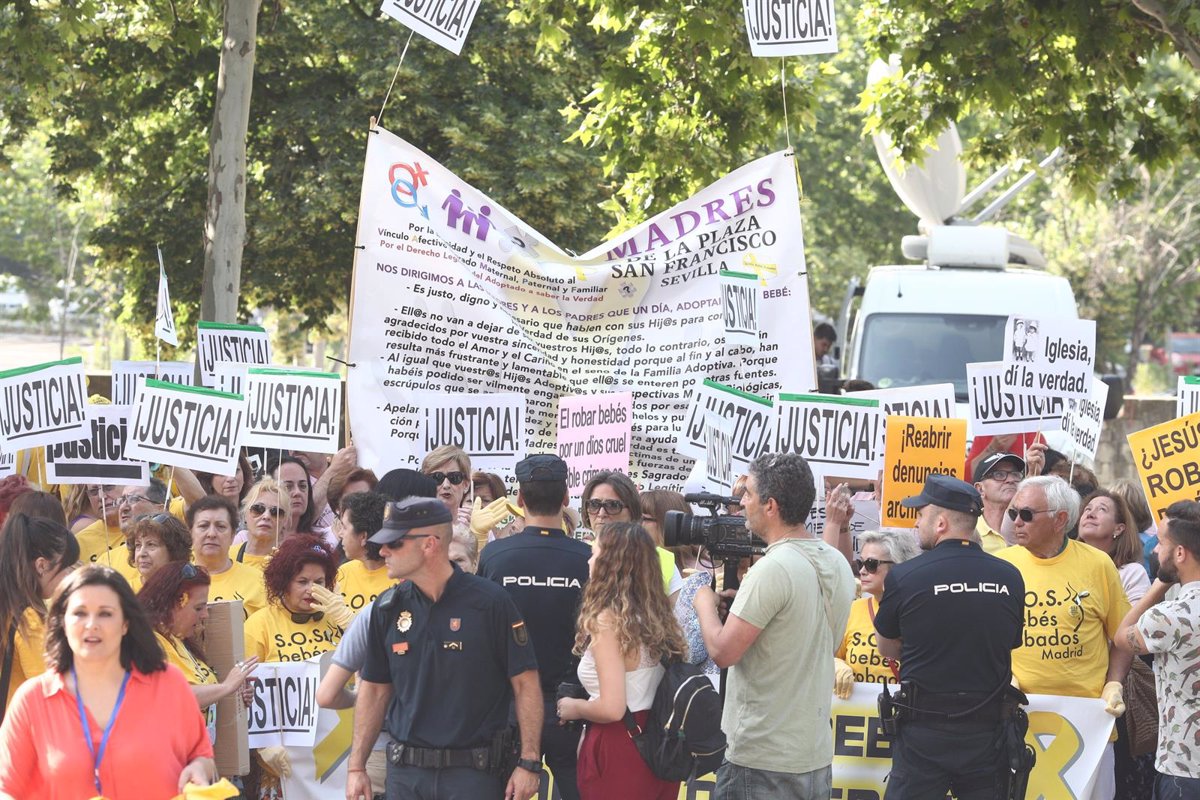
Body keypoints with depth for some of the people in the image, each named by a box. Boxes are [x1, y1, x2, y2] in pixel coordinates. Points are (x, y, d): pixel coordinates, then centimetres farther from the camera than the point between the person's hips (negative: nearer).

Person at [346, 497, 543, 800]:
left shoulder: (489, 602, -9)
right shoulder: (388, 607, 5)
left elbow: (525, 684, -6)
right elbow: (374, 688, 12)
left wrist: (529, 763, -9)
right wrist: (356, 768, 8)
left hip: (474, 774, -4)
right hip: (405, 773, 4)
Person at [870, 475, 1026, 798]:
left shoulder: (904, 577, -10)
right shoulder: (1010, 578, -1)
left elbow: (887, 648, 4)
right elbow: (1011, 646, 11)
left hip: (924, 734, -3)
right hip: (989, 731, 3)